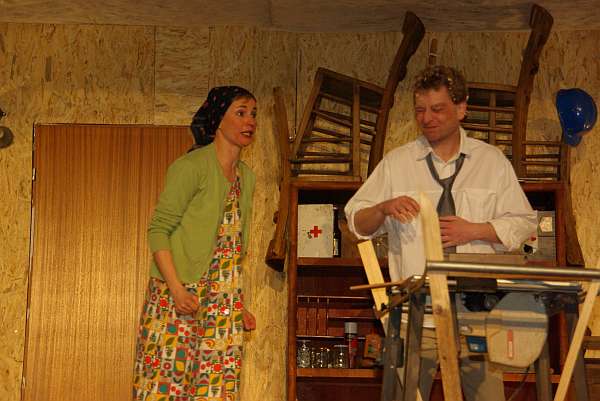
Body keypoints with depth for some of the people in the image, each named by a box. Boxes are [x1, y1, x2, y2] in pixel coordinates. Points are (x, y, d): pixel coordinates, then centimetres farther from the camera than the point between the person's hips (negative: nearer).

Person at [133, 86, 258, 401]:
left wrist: (239, 305, 18)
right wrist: (176, 289, -21)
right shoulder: (191, 166, -7)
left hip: (223, 304, 6)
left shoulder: (246, 177, 15)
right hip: (179, 298, -6)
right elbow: (158, 230, -10)